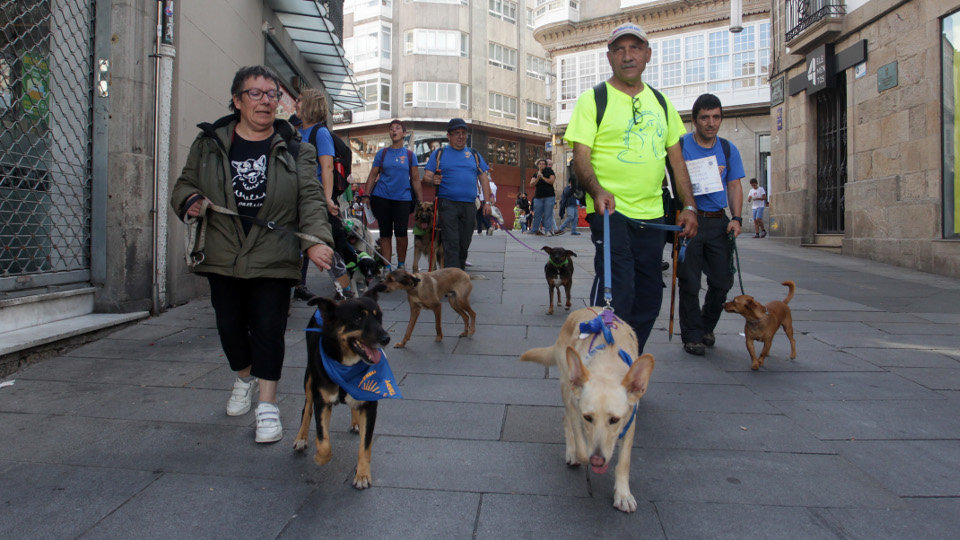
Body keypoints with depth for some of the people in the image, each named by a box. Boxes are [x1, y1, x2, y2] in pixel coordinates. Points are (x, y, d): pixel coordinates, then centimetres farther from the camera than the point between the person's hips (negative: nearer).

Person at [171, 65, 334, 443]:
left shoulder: (294, 148, 2)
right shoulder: (209, 143, 6)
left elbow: (310, 199, -6)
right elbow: (183, 184, 16)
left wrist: (315, 240, -23)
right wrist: (189, 200, -9)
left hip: (274, 259, -2)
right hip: (223, 257, 3)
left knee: (269, 328, -3)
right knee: (230, 326, 12)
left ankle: (267, 404, 10)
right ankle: (245, 377, 41)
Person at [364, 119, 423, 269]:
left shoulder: (410, 155, 9)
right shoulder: (382, 153, 9)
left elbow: (415, 179, 9)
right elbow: (372, 176, 10)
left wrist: (421, 201, 4)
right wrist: (366, 196, 1)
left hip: (403, 197, -1)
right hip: (382, 197, 1)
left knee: (401, 233, -6)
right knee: (385, 234, 3)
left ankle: (401, 265, 12)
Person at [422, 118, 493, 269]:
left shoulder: (474, 154, 17)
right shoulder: (439, 153, 9)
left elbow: (484, 179, 16)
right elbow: (426, 176, 3)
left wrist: (487, 202, 7)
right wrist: (433, 180, -20)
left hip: (469, 205, 3)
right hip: (447, 204, -3)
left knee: (464, 243, 7)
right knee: (451, 242, -11)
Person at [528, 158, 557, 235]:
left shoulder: (549, 172, 5)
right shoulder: (535, 174, 14)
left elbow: (551, 181, -9)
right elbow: (531, 184, -1)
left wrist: (542, 177, -9)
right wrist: (538, 178, -16)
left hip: (549, 197, -3)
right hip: (538, 197, 3)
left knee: (548, 214, -7)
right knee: (537, 214, 2)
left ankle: (548, 230, -6)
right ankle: (535, 230, 11)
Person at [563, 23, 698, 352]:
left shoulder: (660, 102, 15)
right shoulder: (593, 99, -1)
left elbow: (676, 157, 17)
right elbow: (581, 156, -9)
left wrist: (689, 206, 9)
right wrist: (597, 190, -28)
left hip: (652, 215, 6)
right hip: (610, 212, -6)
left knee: (648, 299, 10)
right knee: (616, 294, -14)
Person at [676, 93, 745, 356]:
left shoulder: (728, 149, 11)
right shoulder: (680, 146, -1)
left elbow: (734, 186, 12)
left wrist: (736, 218, -2)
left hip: (718, 221, 4)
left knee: (722, 281, 6)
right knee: (689, 282, -3)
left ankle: (707, 327, 28)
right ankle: (692, 336, 10)